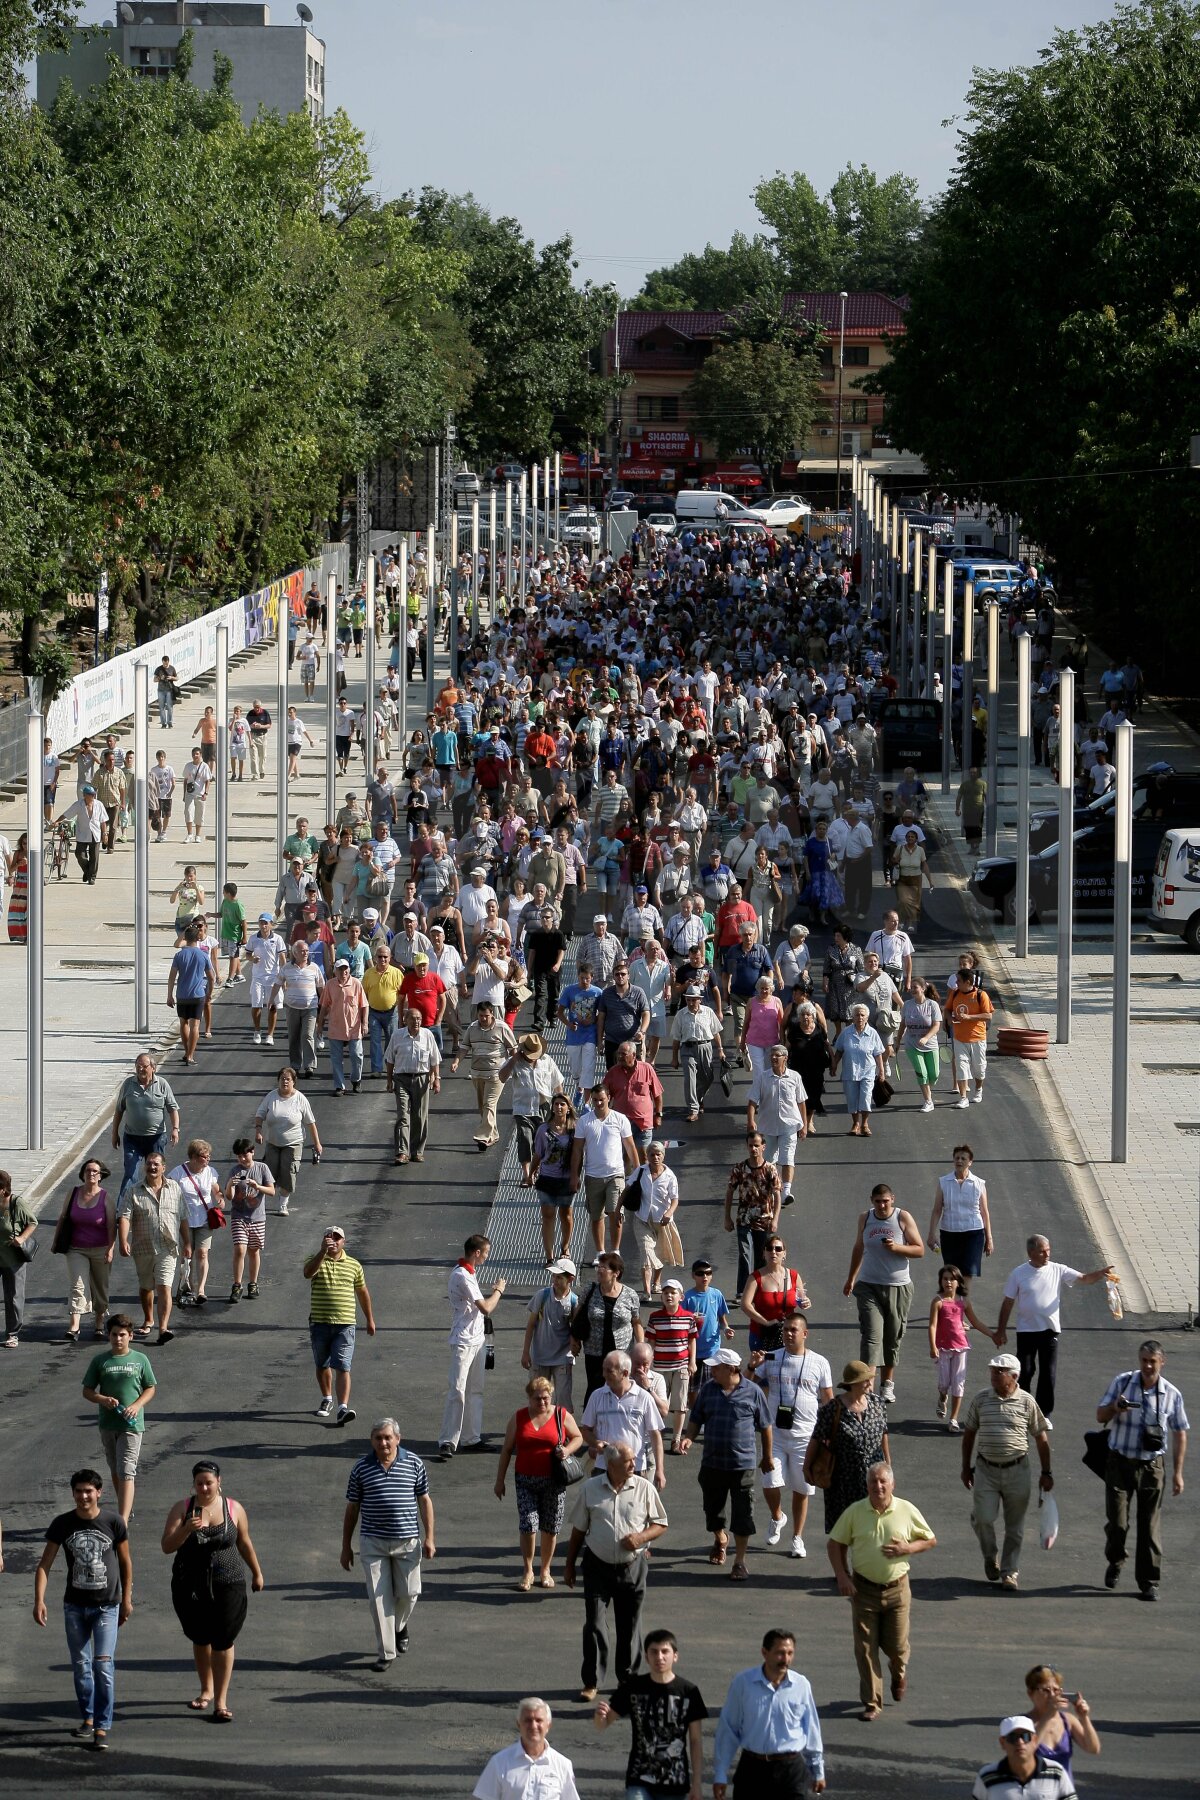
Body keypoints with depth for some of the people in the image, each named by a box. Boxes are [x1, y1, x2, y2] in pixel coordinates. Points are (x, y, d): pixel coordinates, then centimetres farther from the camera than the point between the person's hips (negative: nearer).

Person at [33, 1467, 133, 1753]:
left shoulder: (114, 1522, -8)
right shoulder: (62, 1524, -5)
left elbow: (125, 1561, 4)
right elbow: (44, 1565, -4)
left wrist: (126, 1598, 7)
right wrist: (39, 1600, -15)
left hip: (107, 1606, -2)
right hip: (75, 1606, 2)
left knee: (104, 1666, -11)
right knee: (80, 1666, 11)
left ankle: (102, 1727, -8)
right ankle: (87, 1717, 28)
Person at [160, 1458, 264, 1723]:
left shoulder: (234, 1509, -2)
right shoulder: (182, 1509, -3)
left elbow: (245, 1543, 12)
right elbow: (167, 1547, -9)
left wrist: (257, 1573, 21)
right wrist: (186, 1530, -25)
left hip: (227, 1586, -1)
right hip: (190, 1588, 1)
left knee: (223, 1642, -5)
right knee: (200, 1639, 16)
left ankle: (221, 1701, -1)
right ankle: (206, 1689, 36)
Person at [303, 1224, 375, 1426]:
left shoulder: (354, 1265, 7)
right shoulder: (316, 1261, 1)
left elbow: (362, 1293, 17)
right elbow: (308, 1273, -24)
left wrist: (370, 1320, 20)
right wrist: (323, 1251, -34)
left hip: (345, 1324, -1)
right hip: (319, 1323, 1)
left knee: (342, 1367, -12)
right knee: (322, 1365, 16)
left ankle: (343, 1409, -20)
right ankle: (327, 1400, 37)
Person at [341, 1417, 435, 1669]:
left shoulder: (414, 1464, 1)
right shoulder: (361, 1468, 0)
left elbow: (424, 1502, 7)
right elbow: (352, 1508, 7)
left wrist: (429, 1537, 0)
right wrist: (346, 1546, 7)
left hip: (407, 1541, 0)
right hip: (373, 1543, 0)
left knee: (408, 1593, 5)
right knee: (378, 1598, -2)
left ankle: (400, 1627, 39)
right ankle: (387, 1653, 4)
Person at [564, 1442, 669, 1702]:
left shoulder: (644, 1488, -2)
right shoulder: (589, 1489, -2)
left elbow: (660, 1524, 5)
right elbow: (578, 1530, 7)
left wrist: (641, 1537, -14)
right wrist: (569, 1564, 8)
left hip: (632, 1567, 1)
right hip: (598, 1566, -1)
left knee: (630, 1626, 9)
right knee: (594, 1625, -3)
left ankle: (628, 1677, 23)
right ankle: (591, 1681, 5)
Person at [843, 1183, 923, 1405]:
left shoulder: (903, 1218, -4)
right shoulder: (865, 1218, 4)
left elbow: (920, 1250, -4)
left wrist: (897, 1247, -21)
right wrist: (851, 1278, 24)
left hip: (898, 1287, -1)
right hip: (869, 1286, 1)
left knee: (893, 1338, 8)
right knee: (871, 1335, -12)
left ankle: (887, 1384, 26)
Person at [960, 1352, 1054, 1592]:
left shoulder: (1026, 1402, -4)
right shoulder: (981, 1399, 1)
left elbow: (1041, 1439, 3)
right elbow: (969, 1433, 11)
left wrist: (1046, 1473, 1)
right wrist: (966, 1467, 10)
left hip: (1017, 1471, -1)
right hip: (986, 1470, 1)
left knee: (1014, 1526, 6)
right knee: (983, 1518, -9)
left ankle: (1010, 1571, 17)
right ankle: (990, 1557, 19)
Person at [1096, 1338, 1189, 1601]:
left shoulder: (1171, 1395, -1)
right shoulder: (1122, 1382, -2)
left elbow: (1180, 1434, 6)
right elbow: (1100, 1416, 3)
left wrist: (1178, 1472, 2)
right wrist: (1115, 1407, -20)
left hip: (1152, 1465, 0)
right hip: (1120, 1462, 0)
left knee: (1150, 1526, 1)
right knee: (1117, 1522, -1)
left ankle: (1149, 1581, 9)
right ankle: (1114, 1562, 28)